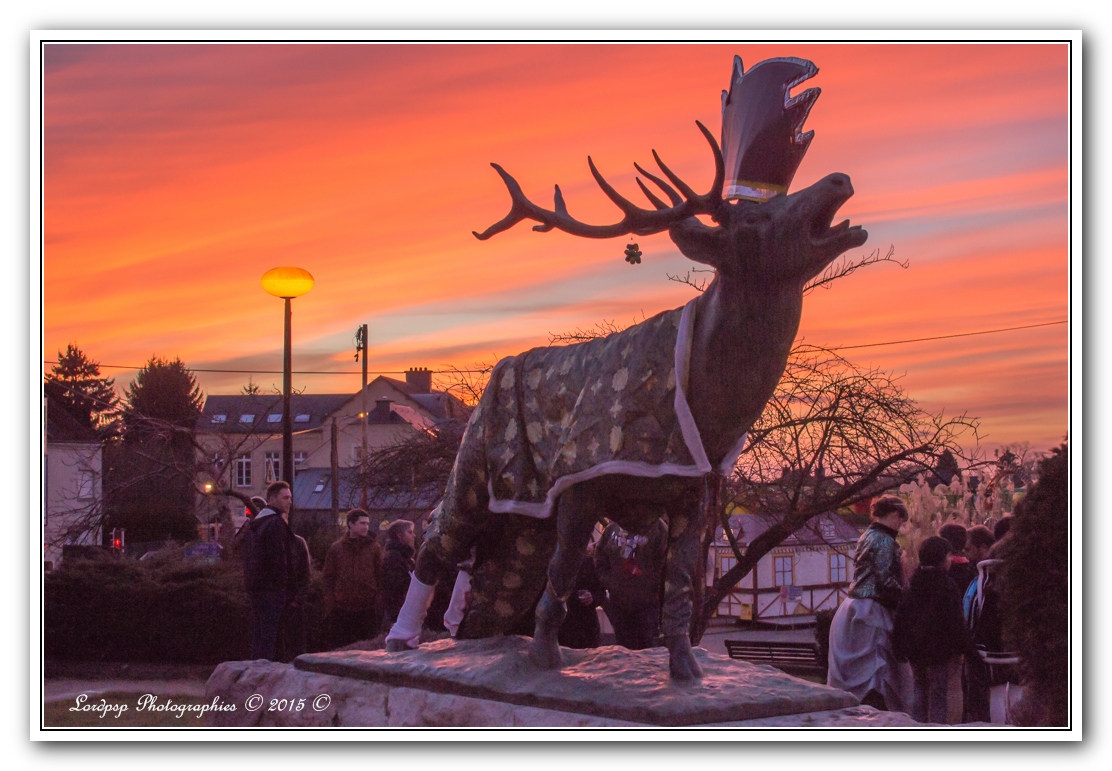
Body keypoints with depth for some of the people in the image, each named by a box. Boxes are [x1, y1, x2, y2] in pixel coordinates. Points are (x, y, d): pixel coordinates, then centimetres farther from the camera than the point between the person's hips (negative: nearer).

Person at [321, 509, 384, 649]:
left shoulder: (374, 548, 7)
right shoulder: (336, 548, 7)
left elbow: (381, 578, 6)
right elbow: (327, 578, 7)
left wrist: (379, 606, -2)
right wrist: (329, 606, -2)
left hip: (368, 610, 0)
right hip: (341, 610, 0)